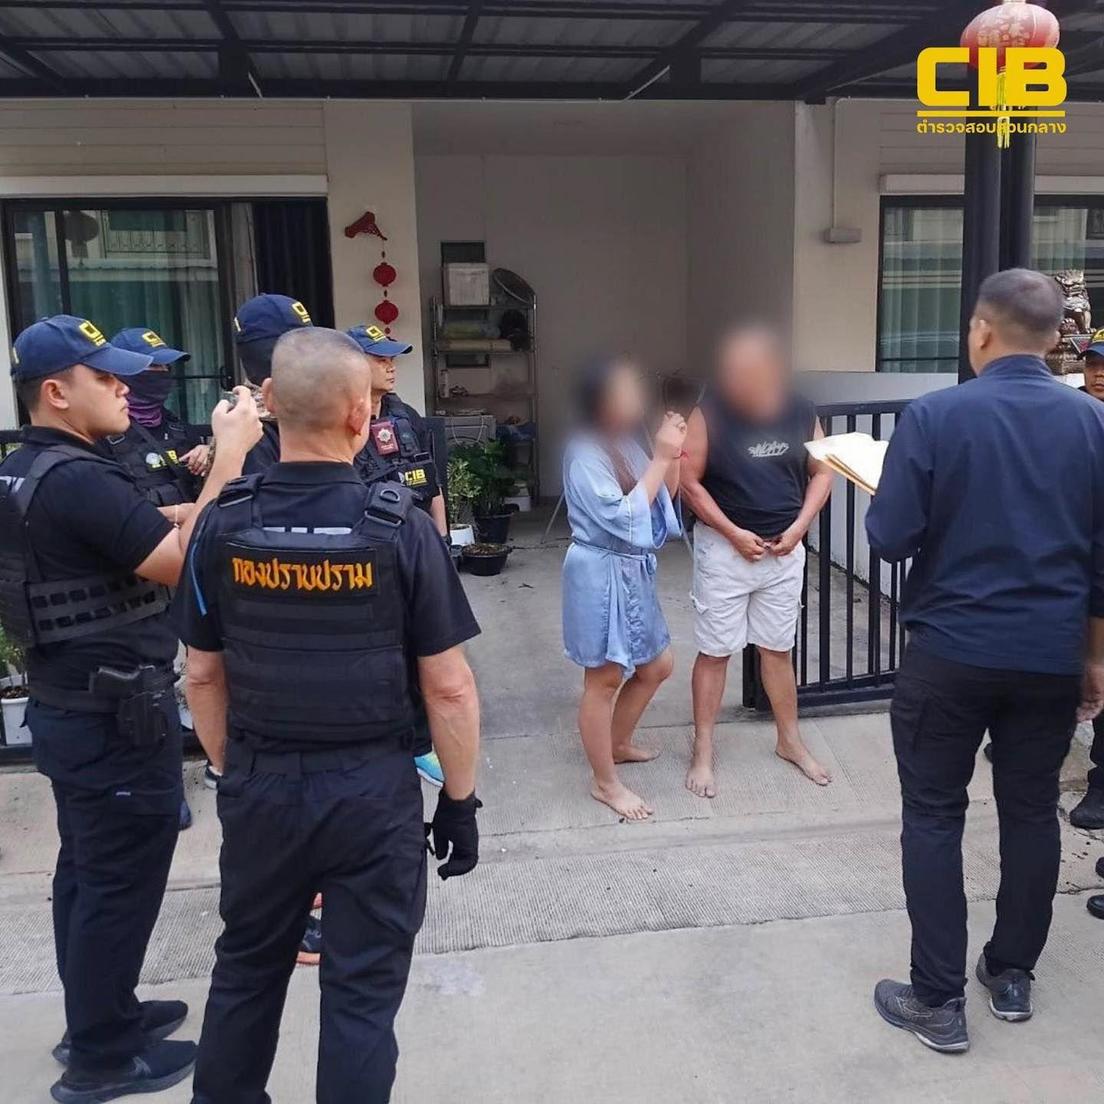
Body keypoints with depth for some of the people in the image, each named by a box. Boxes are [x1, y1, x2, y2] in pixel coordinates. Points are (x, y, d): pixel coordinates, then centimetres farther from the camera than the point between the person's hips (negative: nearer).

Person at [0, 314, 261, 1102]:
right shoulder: (75, 479, -24)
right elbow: (186, 564, -28)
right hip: (115, 715, -10)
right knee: (121, 882, 4)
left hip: (70, 705, 10)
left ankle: (97, 1019, 36)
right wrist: (230, 458, -24)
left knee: (88, 872, 20)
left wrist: (216, 466, 4)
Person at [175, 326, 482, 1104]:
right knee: (362, 989, 11)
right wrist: (461, 800, -1)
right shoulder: (400, 526, -15)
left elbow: (203, 675, 3)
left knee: (246, 968, 23)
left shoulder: (223, 523, -6)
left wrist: (233, 771, 16)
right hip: (373, 789, -3)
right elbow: (449, 688, -12)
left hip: (259, 786, 4)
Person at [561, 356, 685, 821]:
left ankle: (619, 744, 40)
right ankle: (605, 782, 16)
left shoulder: (627, 443, 7)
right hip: (601, 573, -9)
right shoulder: (585, 454, -19)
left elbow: (662, 500, 12)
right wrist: (660, 458, -23)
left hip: (634, 570, 9)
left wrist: (673, 457, -3)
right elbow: (623, 518, -25)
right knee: (605, 679, 2)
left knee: (657, 665, 19)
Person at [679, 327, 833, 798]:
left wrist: (799, 526, -6)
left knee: (777, 649, 15)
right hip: (724, 547, -3)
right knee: (715, 651, 4)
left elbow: (822, 472, 7)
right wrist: (734, 533, -14)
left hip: (785, 549, 3)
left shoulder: (801, 412, -3)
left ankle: (790, 741, 31)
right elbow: (688, 481, -12)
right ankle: (702, 753, 16)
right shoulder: (710, 412, -13)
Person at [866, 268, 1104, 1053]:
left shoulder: (933, 417, -12)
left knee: (934, 819, 6)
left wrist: (911, 499, 10)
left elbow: (890, 539, -12)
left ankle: (940, 1003, 11)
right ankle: (1013, 977, 30)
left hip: (952, 652, -4)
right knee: (1032, 812, 17)